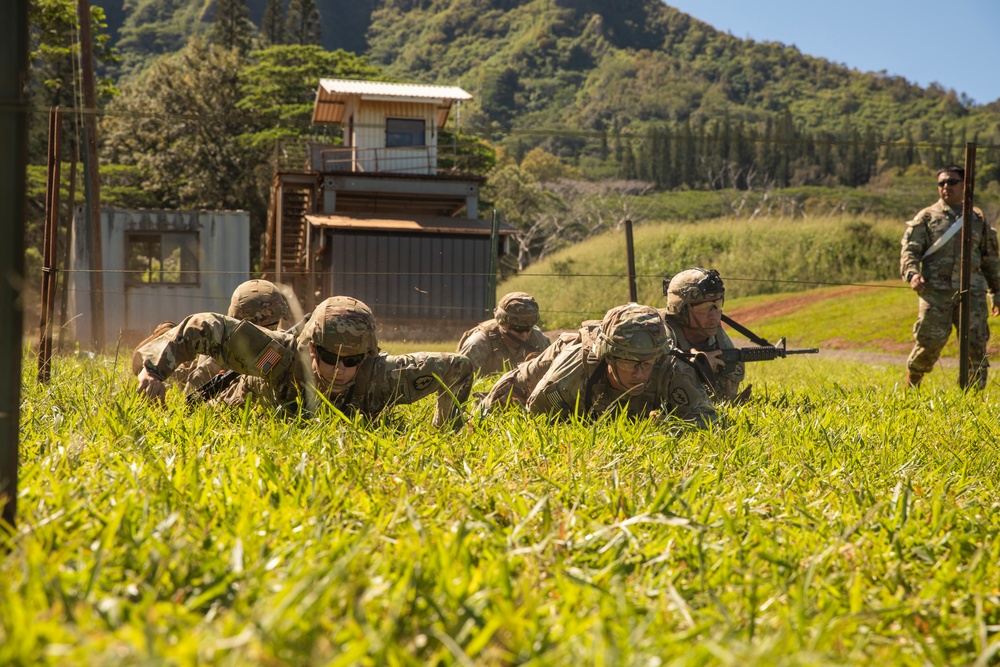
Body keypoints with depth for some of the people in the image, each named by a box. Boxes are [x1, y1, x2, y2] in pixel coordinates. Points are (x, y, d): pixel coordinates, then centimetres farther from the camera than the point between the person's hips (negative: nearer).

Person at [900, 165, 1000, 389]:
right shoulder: (927, 217, 10)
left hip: (972, 292, 2)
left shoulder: (978, 219, 18)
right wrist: (912, 273, -19)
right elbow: (909, 249, 1)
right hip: (936, 291, -2)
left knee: (976, 345, -2)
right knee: (929, 342, -7)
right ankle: (910, 389, 10)